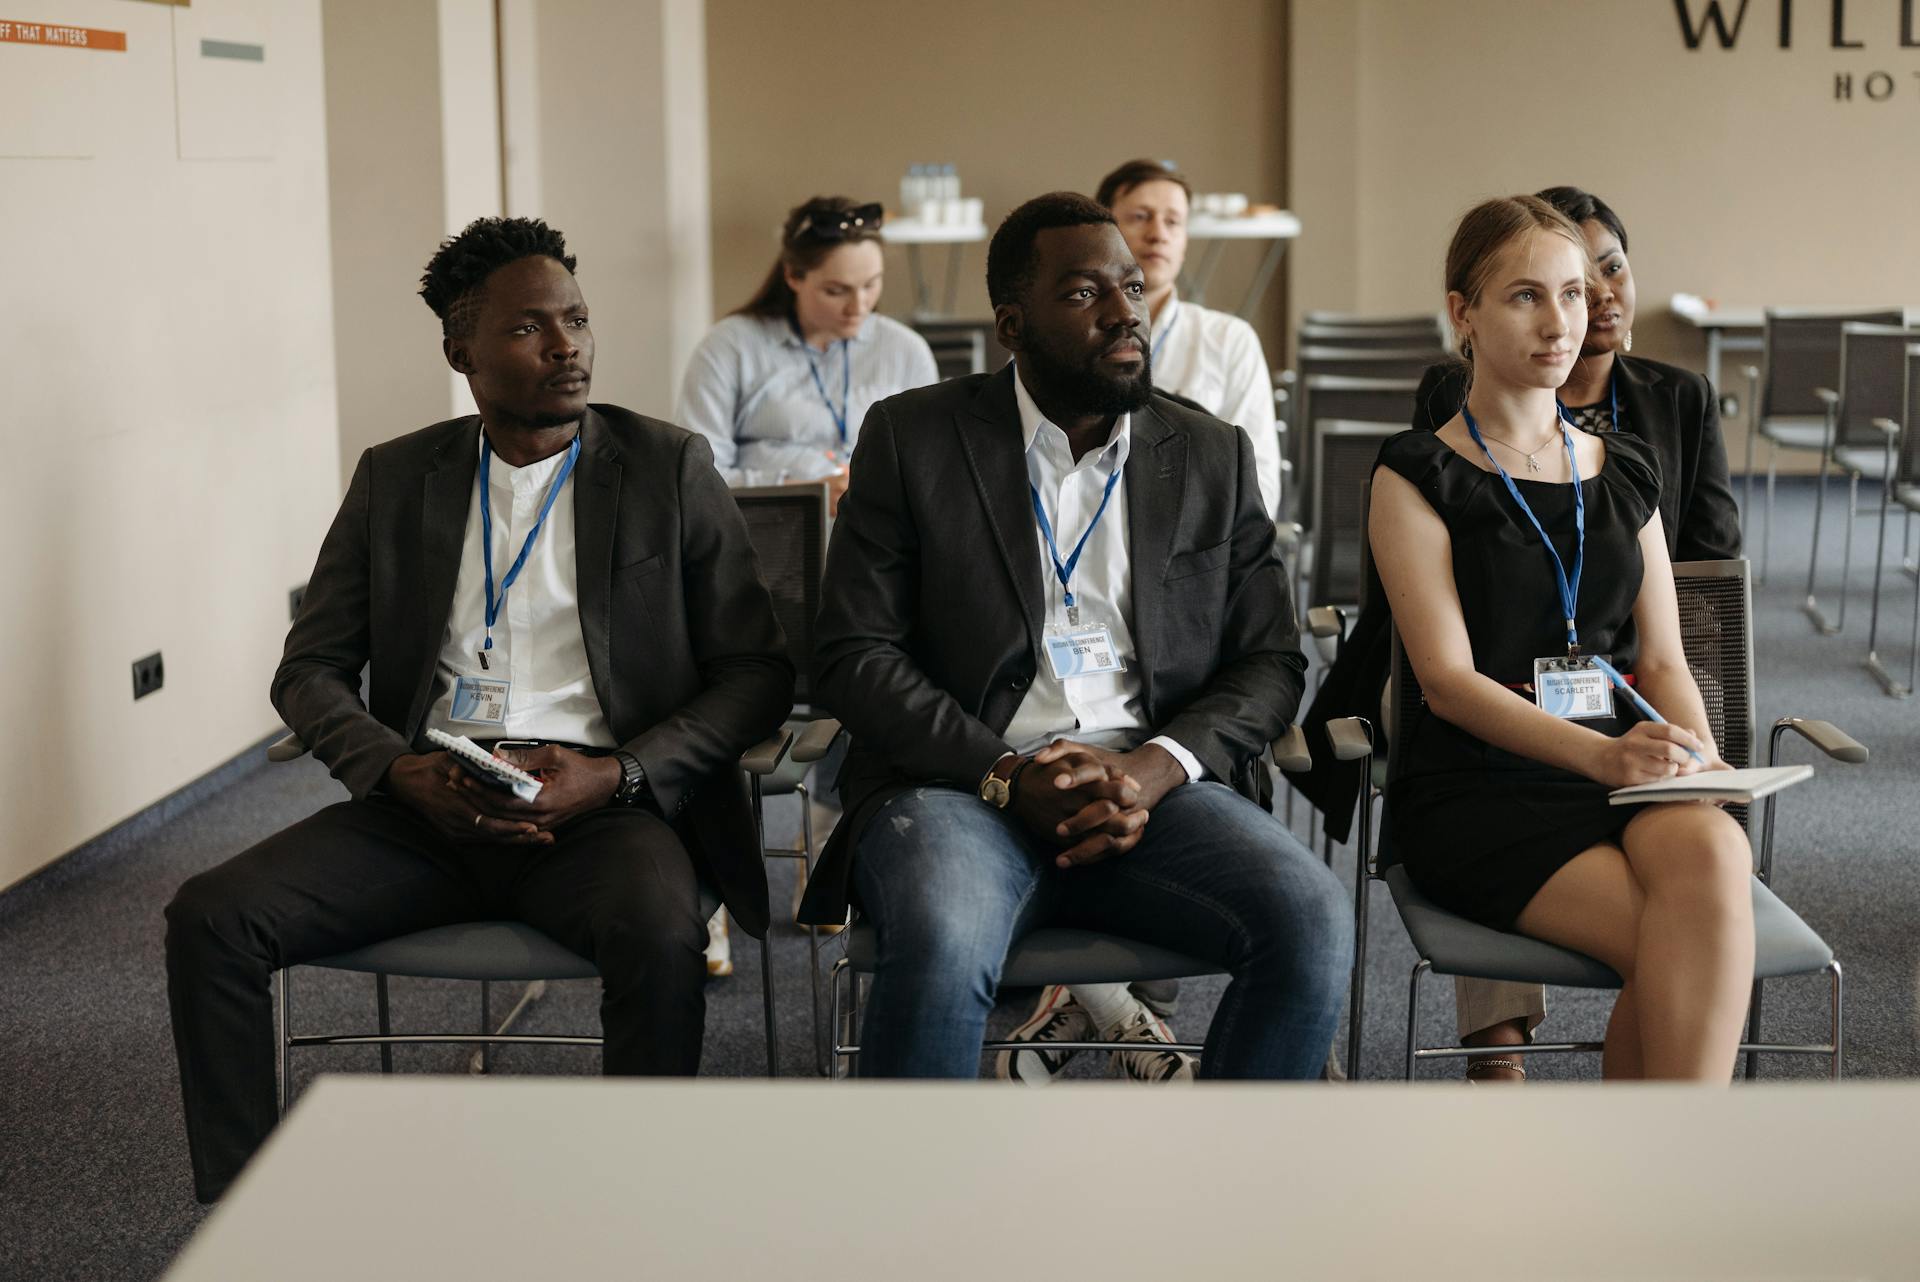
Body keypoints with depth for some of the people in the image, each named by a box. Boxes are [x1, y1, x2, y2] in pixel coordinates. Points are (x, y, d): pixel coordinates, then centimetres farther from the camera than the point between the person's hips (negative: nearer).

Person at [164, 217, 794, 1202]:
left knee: (661, 932, -37)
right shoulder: (394, 478, 13)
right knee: (210, 917, -19)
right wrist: (400, 770, -11)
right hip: (429, 807, 3)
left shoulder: (670, 468, 7)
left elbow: (758, 673, 3)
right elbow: (309, 671, 11)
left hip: (604, 805, -3)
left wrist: (616, 774, -13)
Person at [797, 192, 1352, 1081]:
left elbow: (1269, 663, 11)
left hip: (1151, 787, 3)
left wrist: (1153, 770, -10)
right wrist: (1008, 776, -14)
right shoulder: (913, 438, 6)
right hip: (960, 784, -3)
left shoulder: (1212, 457, 15)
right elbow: (855, 659, 1)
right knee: (941, 945, -36)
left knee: (1314, 921, -25)